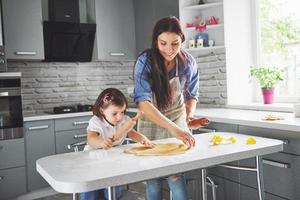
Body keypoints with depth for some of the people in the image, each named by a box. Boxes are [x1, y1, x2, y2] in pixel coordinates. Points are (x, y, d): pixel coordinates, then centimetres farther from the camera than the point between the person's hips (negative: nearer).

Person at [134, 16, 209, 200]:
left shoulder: (189, 63, -14)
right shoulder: (145, 61, -24)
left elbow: (191, 95, 4)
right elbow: (142, 101, -37)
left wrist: (190, 115, -15)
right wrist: (172, 128, -48)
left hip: (177, 122, 1)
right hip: (151, 124, -1)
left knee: (175, 175, -8)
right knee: (152, 178, 6)